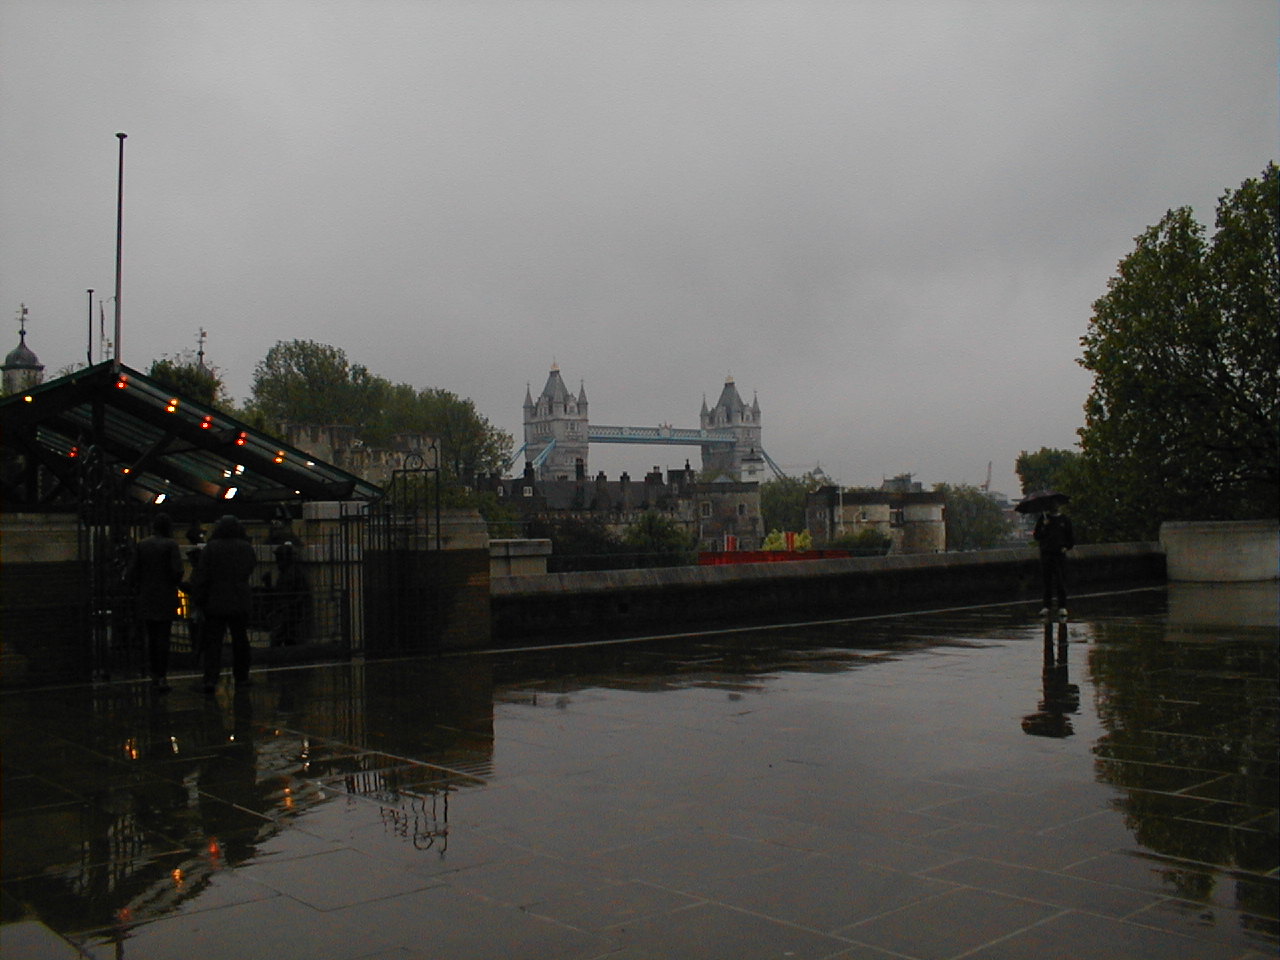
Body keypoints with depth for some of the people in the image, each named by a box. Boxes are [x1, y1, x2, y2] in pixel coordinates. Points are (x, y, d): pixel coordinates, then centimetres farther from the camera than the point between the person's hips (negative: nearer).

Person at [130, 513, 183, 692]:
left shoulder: (141, 545, 3)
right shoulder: (171, 545, -8)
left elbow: (133, 572, 2)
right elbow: (177, 571, -15)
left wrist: (139, 589, 15)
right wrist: (175, 583, 5)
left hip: (146, 598, 4)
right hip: (166, 597, -3)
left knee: (151, 637, 13)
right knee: (163, 637, -1)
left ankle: (154, 675, 16)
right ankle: (162, 677, -5)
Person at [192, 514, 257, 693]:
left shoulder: (210, 548, -6)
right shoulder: (246, 548, -1)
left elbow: (202, 575, -5)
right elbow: (252, 567, 11)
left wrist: (200, 597, 1)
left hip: (215, 602, -1)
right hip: (241, 602, 2)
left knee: (212, 641, 0)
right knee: (240, 640, 12)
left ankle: (210, 679, -12)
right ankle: (241, 677, 18)